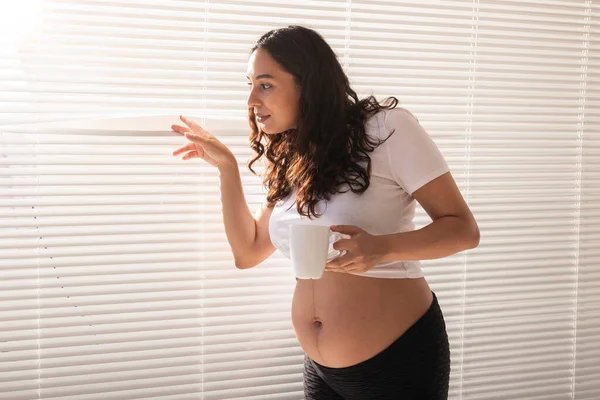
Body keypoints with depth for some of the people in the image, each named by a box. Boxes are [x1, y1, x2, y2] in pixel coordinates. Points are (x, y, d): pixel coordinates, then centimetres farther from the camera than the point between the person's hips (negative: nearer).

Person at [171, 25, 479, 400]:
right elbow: (247, 251, 13)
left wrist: (382, 248, -30)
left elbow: (464, 229, -14)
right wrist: (227, 167, 4)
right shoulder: (290, 160, 7)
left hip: (399, 358, -6)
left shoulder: (386, 127, -13)